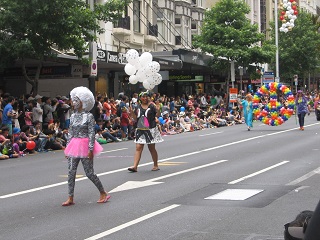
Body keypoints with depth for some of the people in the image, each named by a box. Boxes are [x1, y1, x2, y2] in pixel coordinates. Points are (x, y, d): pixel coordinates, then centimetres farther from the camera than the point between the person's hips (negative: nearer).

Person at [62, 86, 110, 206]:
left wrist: (91, 149, -15)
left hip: (85, 146, -6)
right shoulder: (73, 116, 10)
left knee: (89, 172, -1)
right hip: (74, 146, 6)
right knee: (71, 172, 0)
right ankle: (70, 198, 5)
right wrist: (67, 148, 11)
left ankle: (103, 193, 15)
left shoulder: (89, 116, -7)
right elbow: (70, 133, 13)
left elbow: (91, 134, -10)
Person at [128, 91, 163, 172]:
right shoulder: (138, 107, 8)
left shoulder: (151, 105, -4)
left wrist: (158, 110, -30)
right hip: (140, 130, 3)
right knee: (138, 148, -4)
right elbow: (136, 118, 13)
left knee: (152, 148, 6)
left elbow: (158, 115, -11)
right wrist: (132, 112, -3)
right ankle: (135, 166, -8)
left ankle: (155, 165, 20)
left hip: (150, 130, -3)